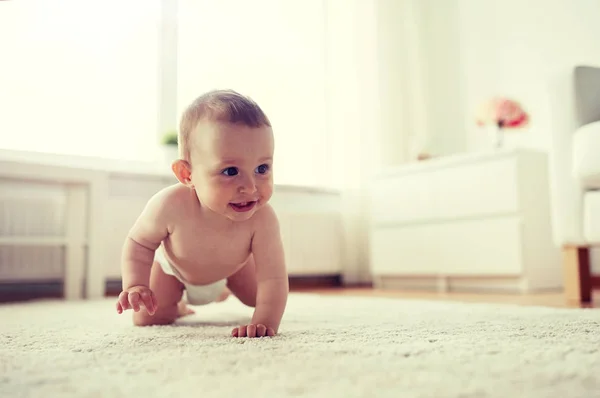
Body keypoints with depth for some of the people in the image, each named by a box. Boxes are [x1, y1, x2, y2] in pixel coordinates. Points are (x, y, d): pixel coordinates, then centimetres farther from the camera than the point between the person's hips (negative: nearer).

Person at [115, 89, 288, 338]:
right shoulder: (170, 205, -44)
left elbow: (273, 279, -43)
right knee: (148, 319, -5)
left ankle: (222, 287, 48)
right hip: (173, 265, -1)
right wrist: (135, 285, -39)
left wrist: (265, 323, -57)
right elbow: (139, 243, -25)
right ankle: (176, 305, 33)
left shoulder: (262, 218, -44)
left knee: (261, 299, 14)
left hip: (232, 264, 2)